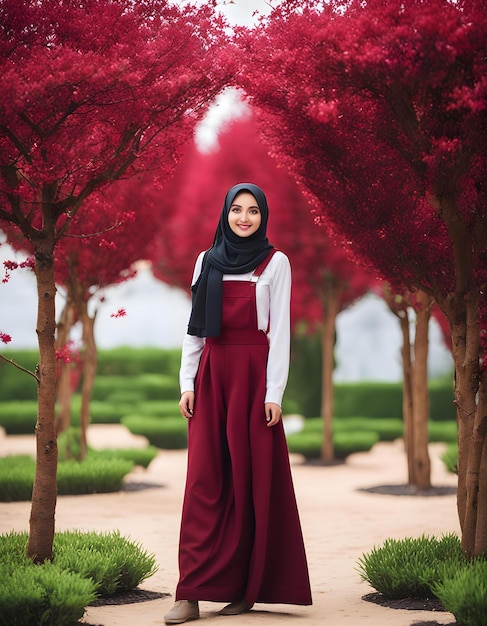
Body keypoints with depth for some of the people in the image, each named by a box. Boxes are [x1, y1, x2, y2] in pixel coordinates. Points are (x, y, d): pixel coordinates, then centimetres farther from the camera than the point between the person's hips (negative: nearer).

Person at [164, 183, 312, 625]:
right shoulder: (207, 261, 12)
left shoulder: (275, 262, 2)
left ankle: (245, 587, 8)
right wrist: (188, 381, 3)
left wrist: (274, 393, -9)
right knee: (204, 480, -4)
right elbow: (195, 327, 12)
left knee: (251, 477, -1)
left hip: (253, 375, -3)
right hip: (211, 376, 3)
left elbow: (279, 331, -3)